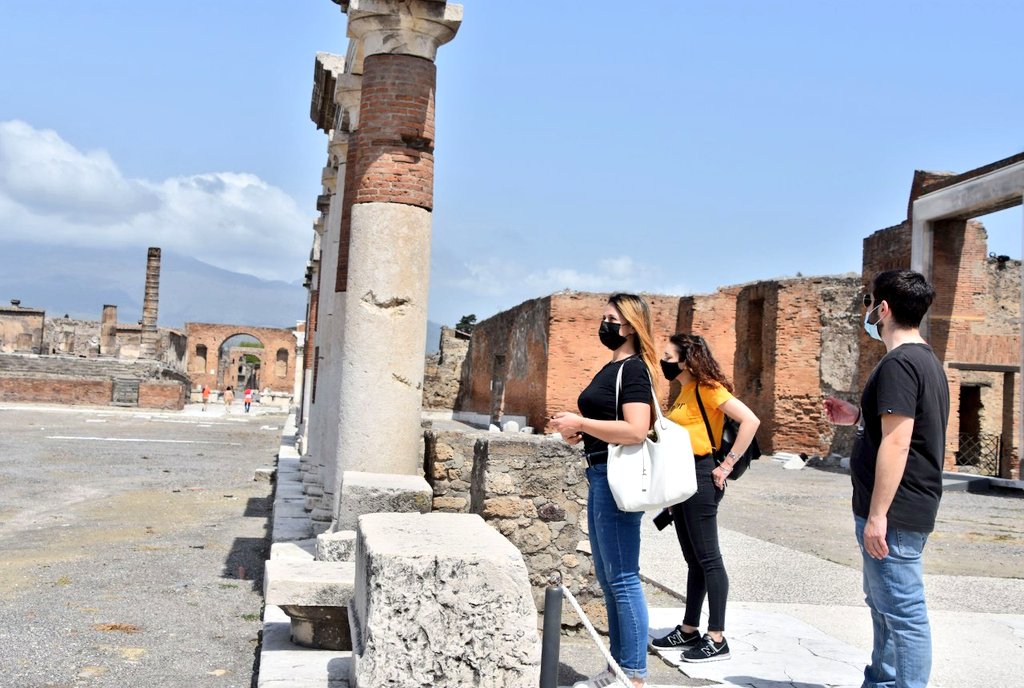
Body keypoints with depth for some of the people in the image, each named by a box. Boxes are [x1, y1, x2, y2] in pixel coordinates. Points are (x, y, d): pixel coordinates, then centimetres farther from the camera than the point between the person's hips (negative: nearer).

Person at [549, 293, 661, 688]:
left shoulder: (634, 369, -12)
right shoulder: (611, 367, 17)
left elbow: (635, 430, -24)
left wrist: (581, 423, -18)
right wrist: (578, 431, 11)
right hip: (600, 476, 11)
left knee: (622, 578, -5)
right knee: (607, 578, 16)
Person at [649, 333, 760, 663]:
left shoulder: (707, 389, -12)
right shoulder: (684, 392, 14)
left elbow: (751, 420, -21)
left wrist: (727, 465, -18)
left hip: (700, 477, -9)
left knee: (708, 559, -4)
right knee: (693, 560, 15)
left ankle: (717, 640, 3)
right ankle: (688, 631, 23)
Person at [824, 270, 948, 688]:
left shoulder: (898, 364, -18)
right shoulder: (926, 360, 15)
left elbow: (896, 443, -23)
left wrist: (877, 515, -23)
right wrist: (859, 417, 17)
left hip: (895, 512, -11)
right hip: (910, 508, 11)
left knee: (902, 613, -5)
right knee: (883, 604, 20)